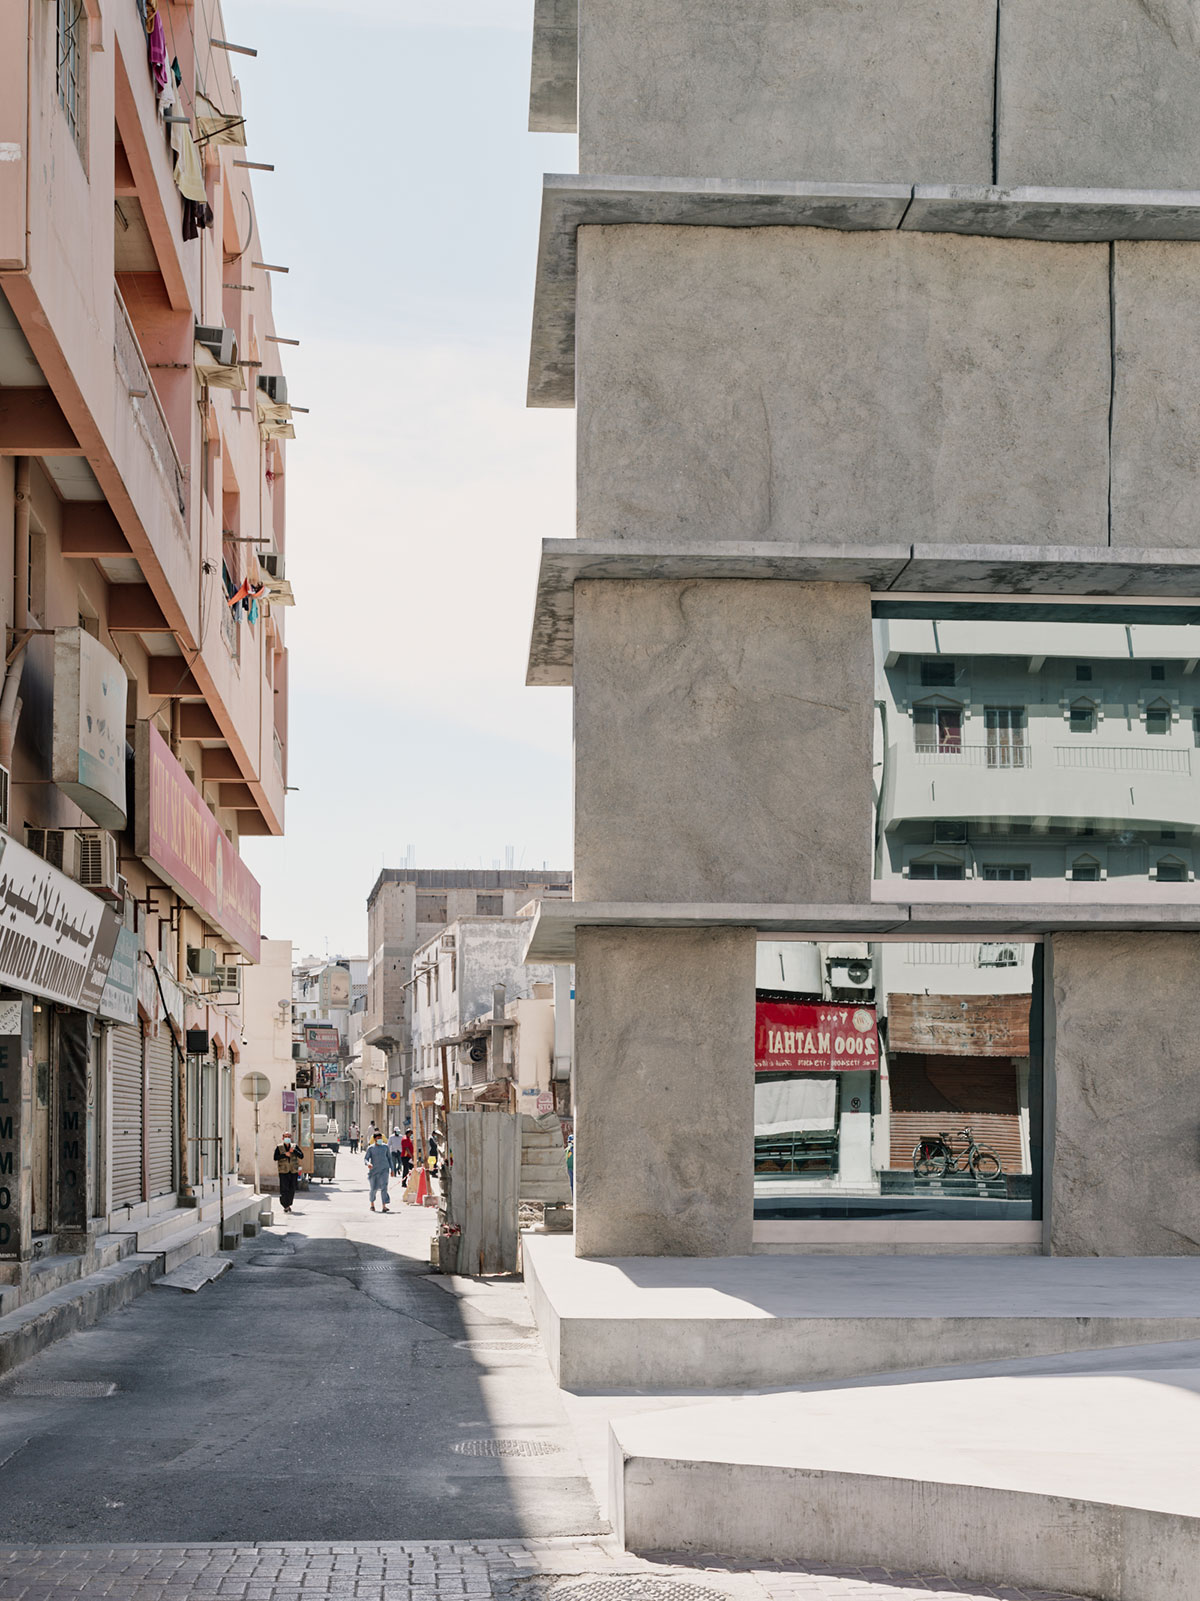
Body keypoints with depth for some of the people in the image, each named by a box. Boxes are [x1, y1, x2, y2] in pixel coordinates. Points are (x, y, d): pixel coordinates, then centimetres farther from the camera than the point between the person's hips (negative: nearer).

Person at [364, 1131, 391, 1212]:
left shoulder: (385, 1147, 7)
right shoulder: (370, 1148, 1)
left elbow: (389, 1158, 15)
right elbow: (366, 1158, -4)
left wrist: (391, 1169, 12)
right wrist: (368, 1163, -27)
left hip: (384, 1169, 0)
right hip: (374, 1169, 0)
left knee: (384, 1187, -14)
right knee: (374, 1188, 6)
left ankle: (384, 1206, -19)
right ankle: (372, 1204, 30)